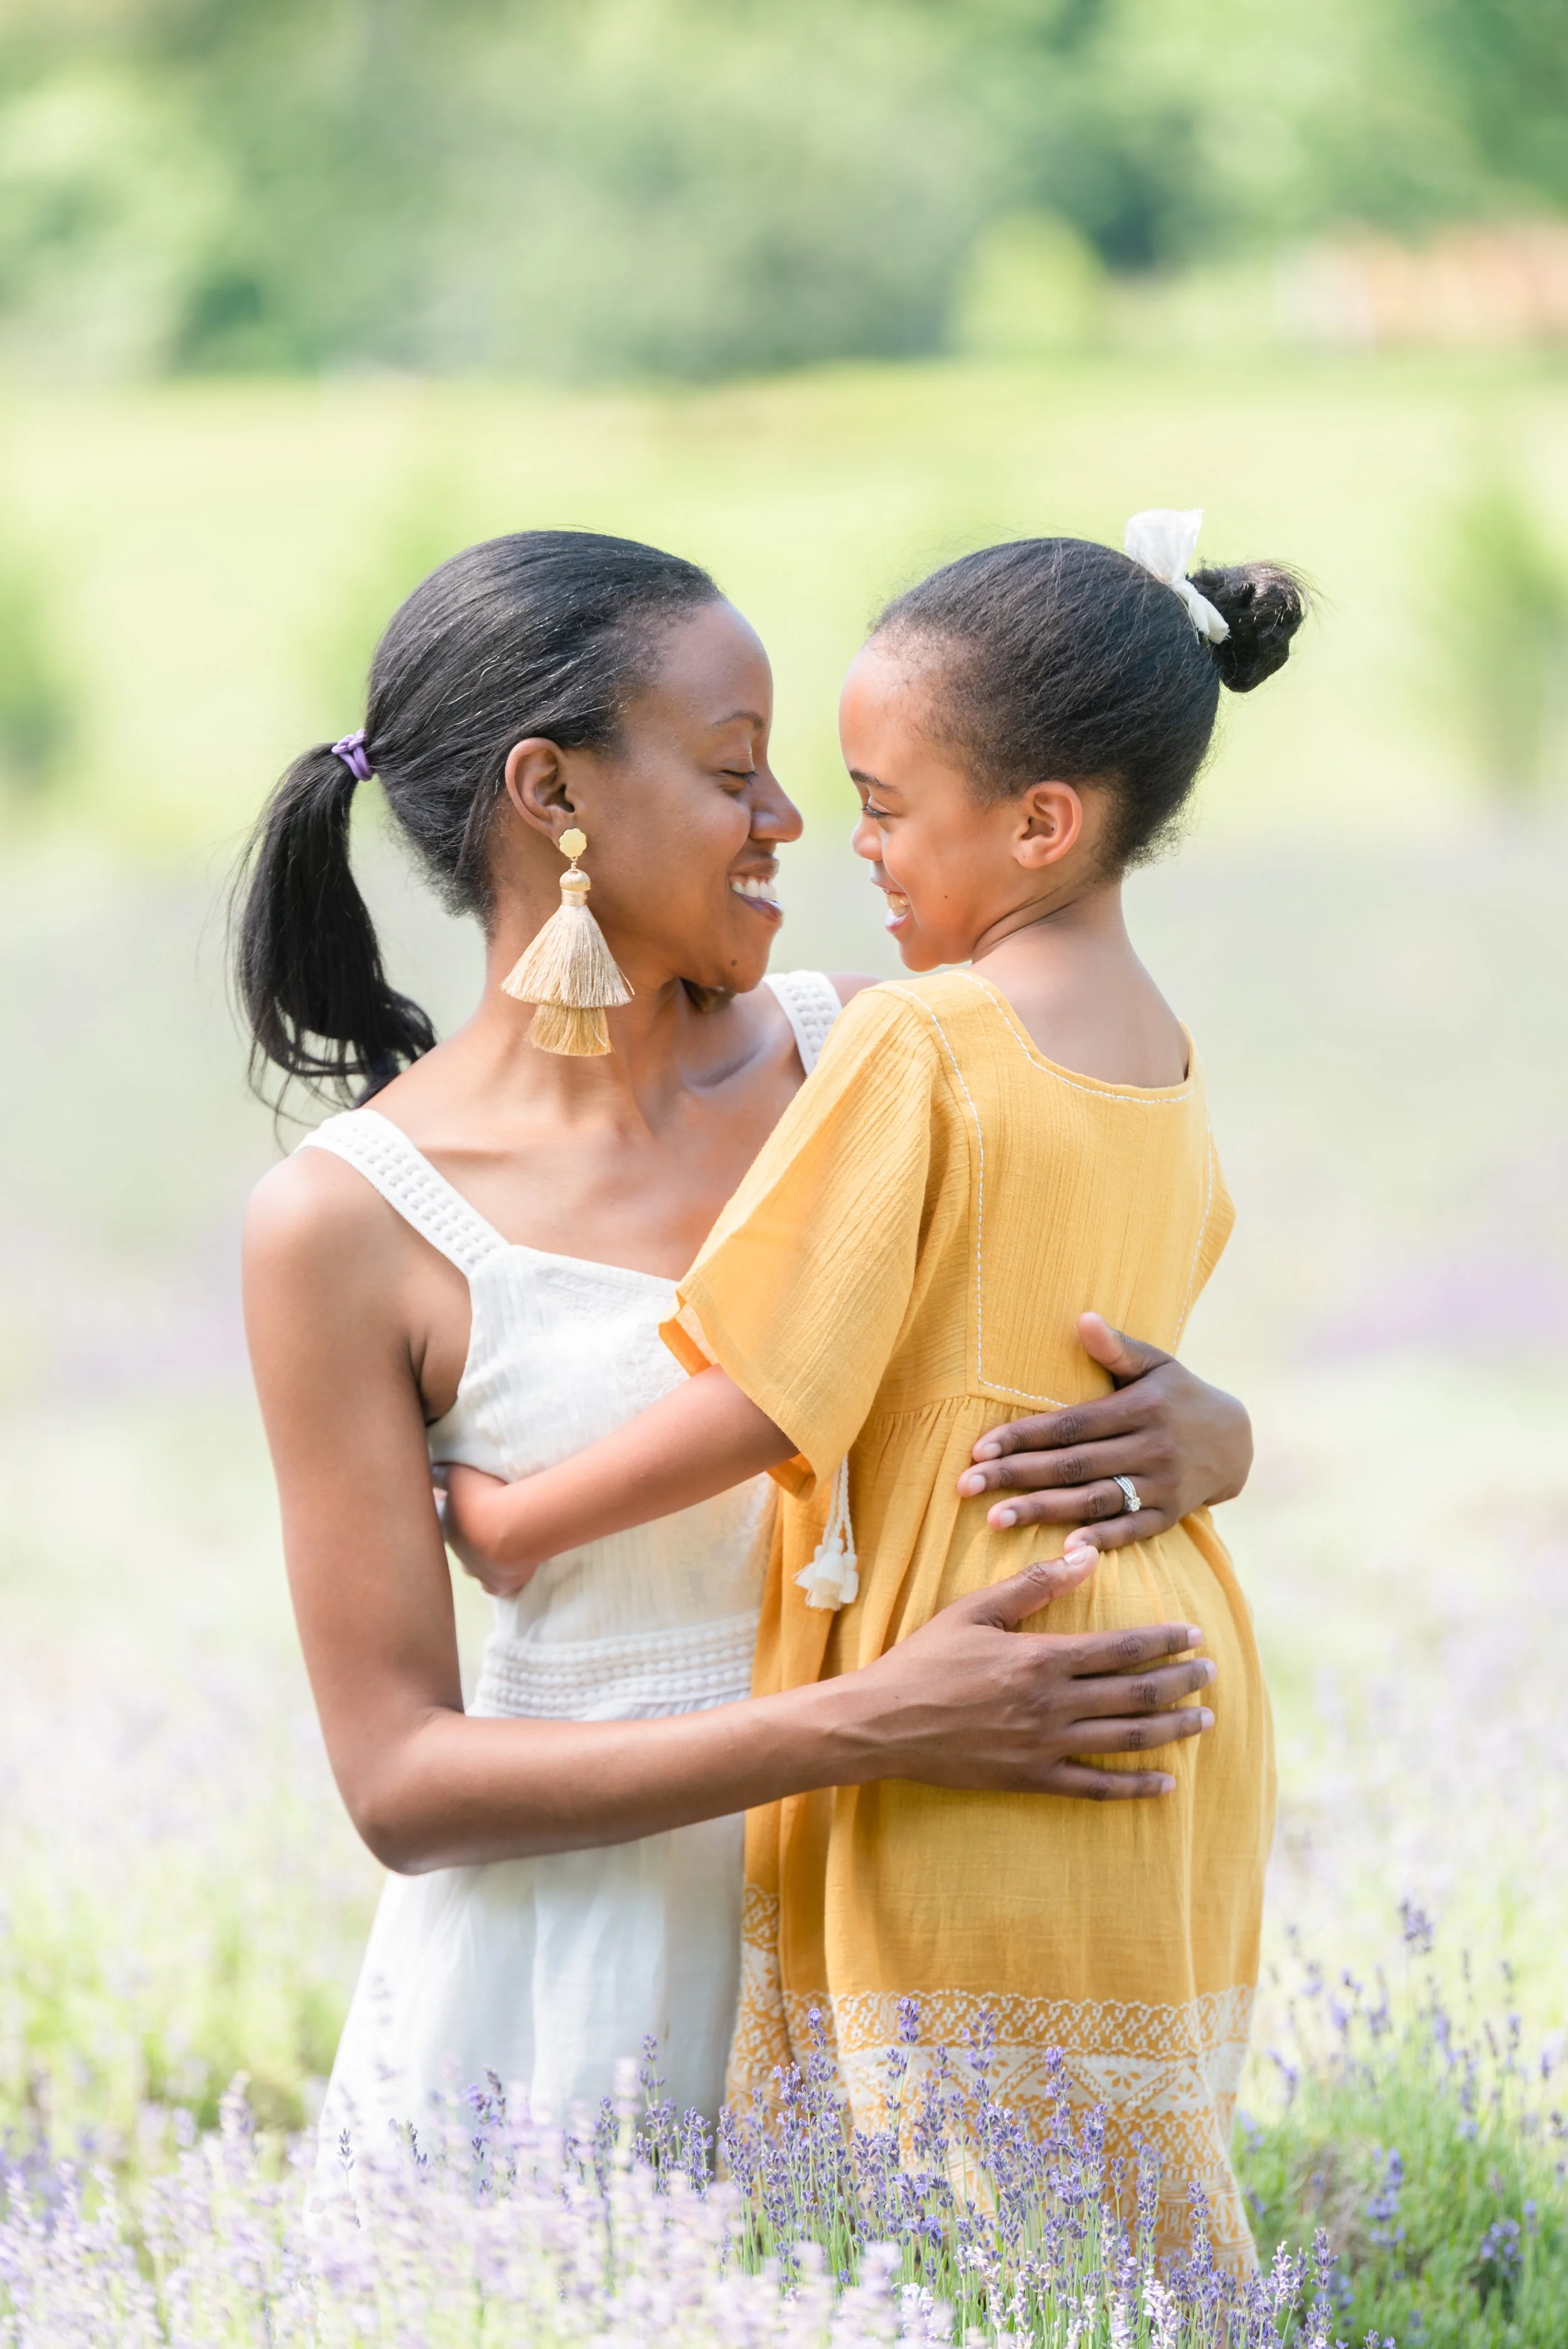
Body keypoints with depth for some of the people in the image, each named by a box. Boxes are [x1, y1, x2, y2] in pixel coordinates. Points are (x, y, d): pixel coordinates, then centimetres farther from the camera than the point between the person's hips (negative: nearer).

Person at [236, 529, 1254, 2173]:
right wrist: (863, 1728, -23)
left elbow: (1206, 1422, 9)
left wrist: (1192, 1440, -17)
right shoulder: (350, 1227, -9)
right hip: (572, 1961, -3)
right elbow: (401, 1781, -12)